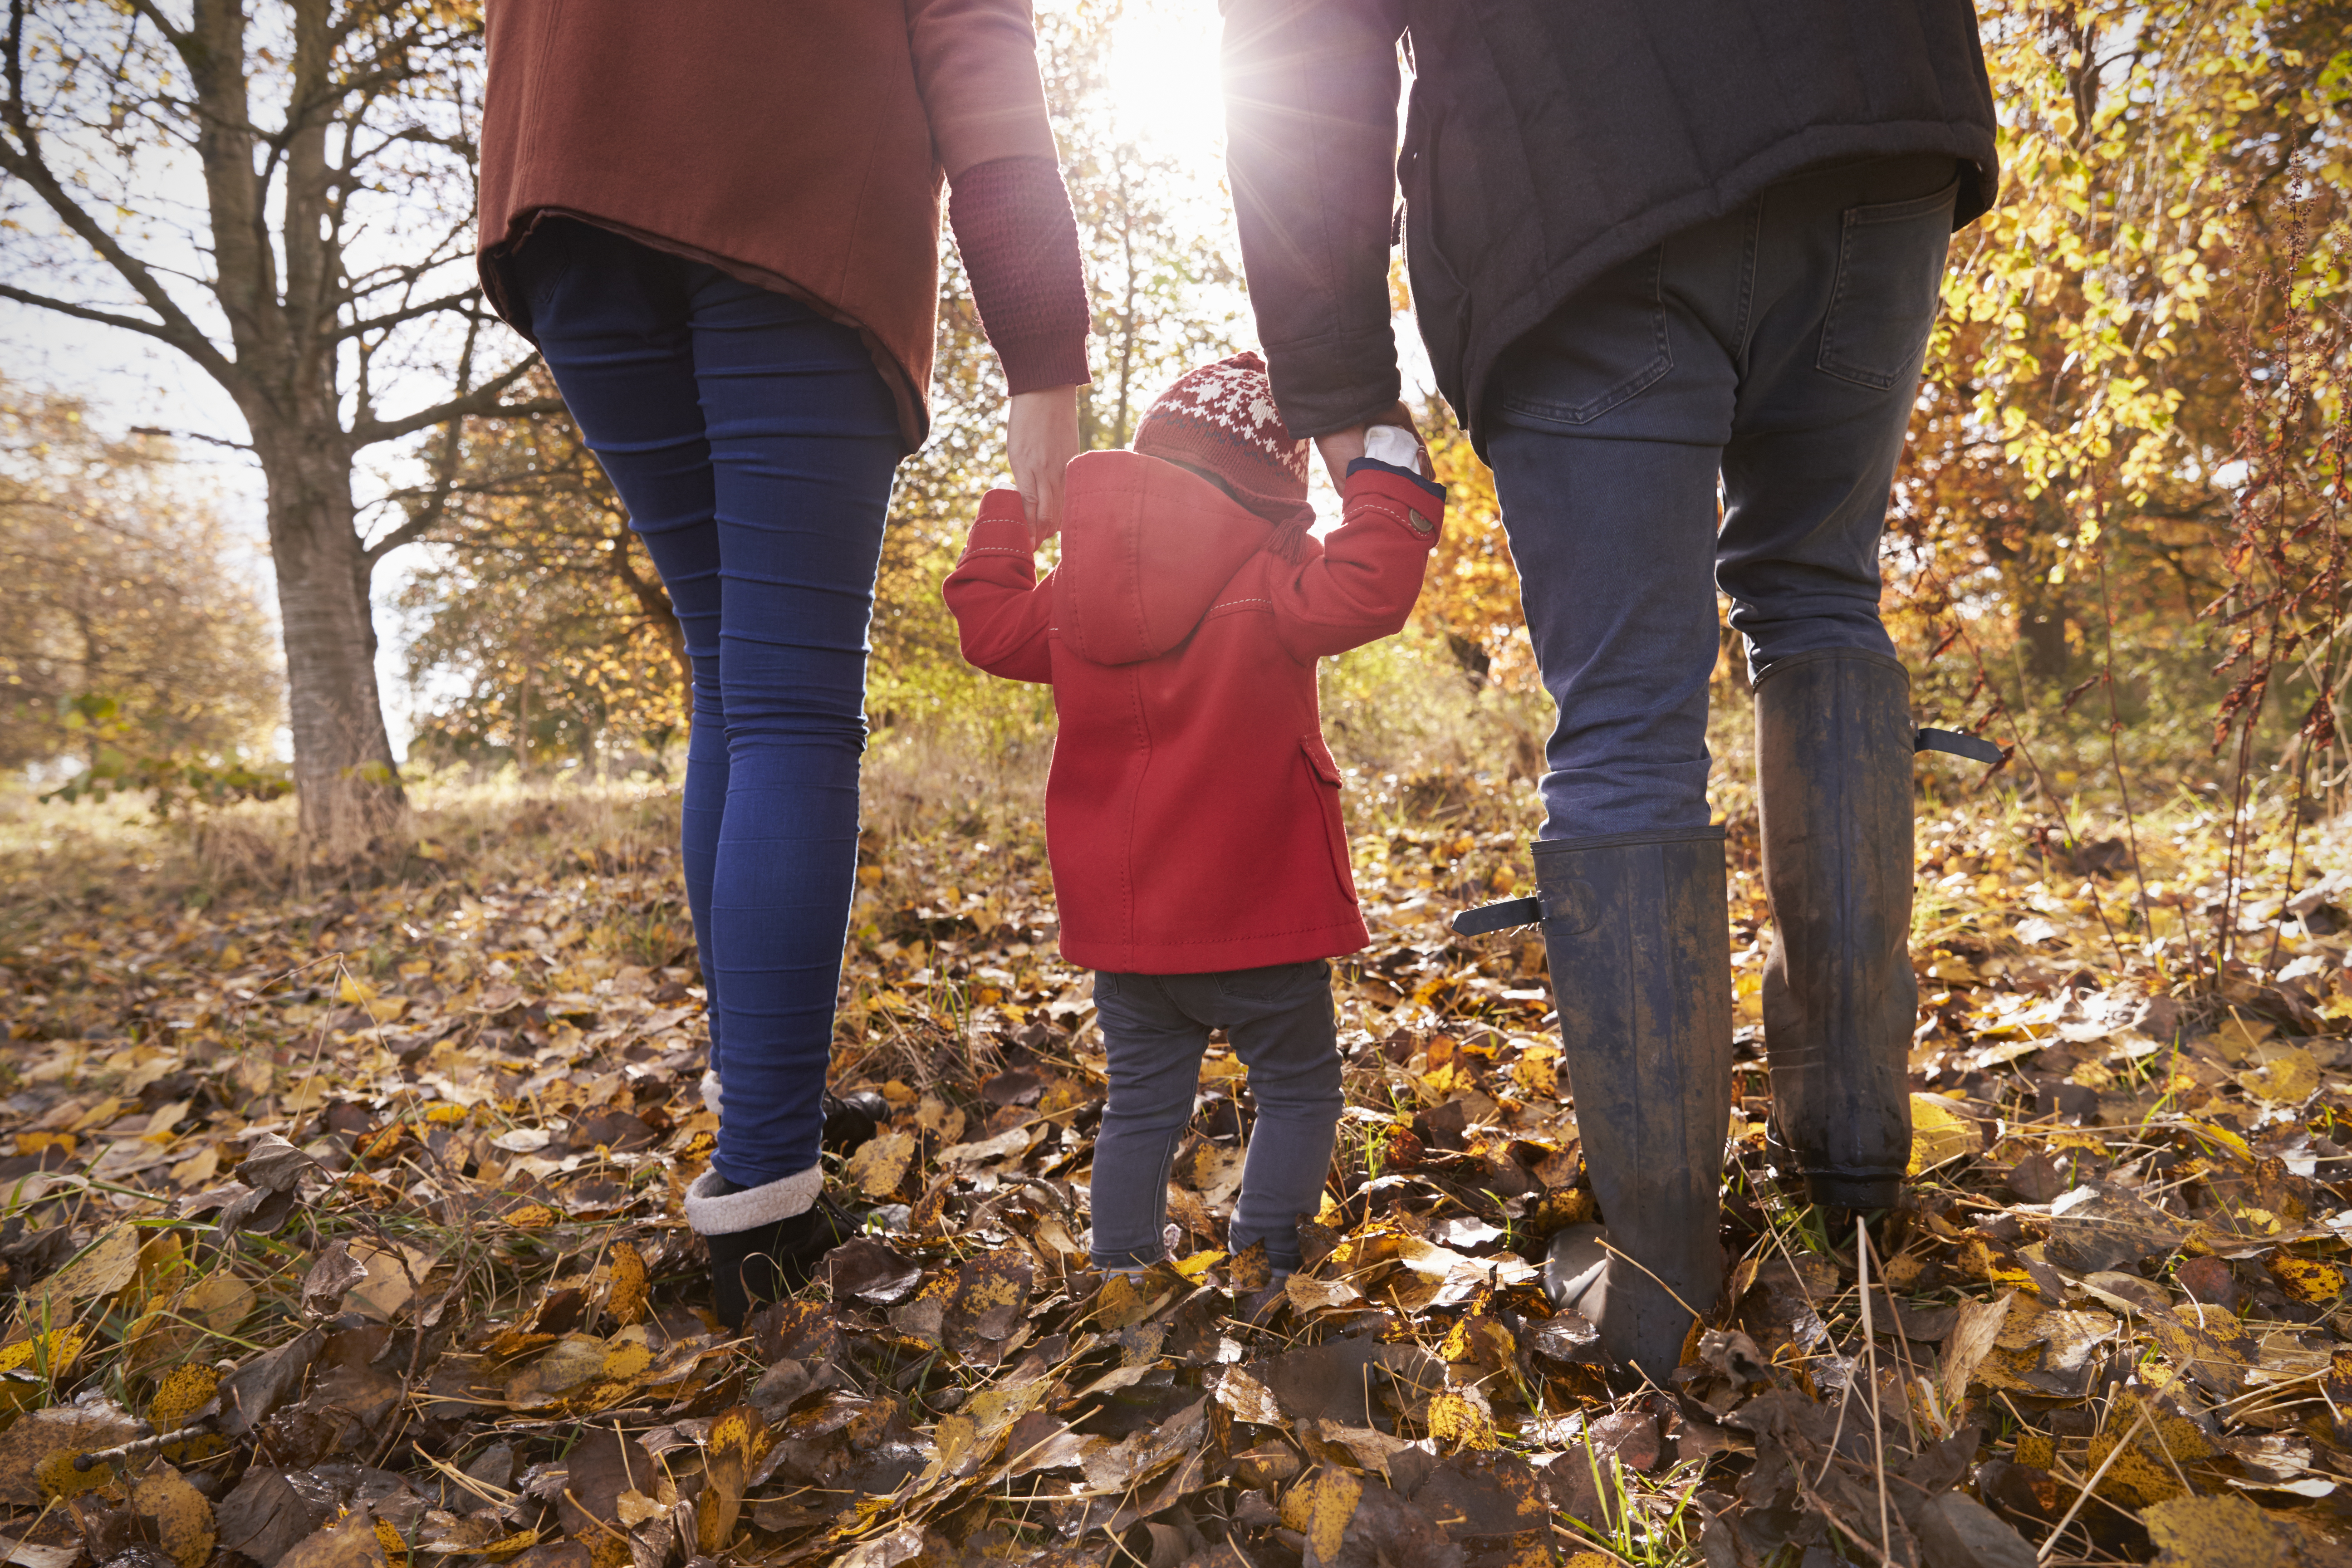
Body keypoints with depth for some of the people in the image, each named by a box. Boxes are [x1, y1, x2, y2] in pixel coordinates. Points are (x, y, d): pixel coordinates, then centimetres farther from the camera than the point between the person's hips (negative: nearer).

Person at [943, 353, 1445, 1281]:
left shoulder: (1076, 585, 5)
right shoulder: (1265, 580, -11)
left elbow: (990, 626, 20)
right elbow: (1357, 596, -27)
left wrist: (1008, 508, 31)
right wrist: (1392, 481, -16)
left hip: (1120, 921, 5)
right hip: (1251, 917, -5)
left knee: (1141, 1104, 17)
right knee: (1298, 1089, 12)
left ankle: (1120, 1273, 21)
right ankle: (1263, 1270, 8)